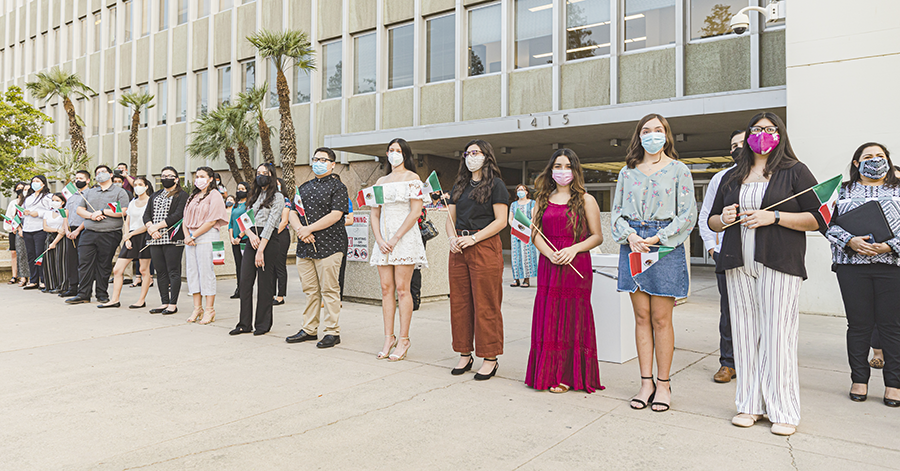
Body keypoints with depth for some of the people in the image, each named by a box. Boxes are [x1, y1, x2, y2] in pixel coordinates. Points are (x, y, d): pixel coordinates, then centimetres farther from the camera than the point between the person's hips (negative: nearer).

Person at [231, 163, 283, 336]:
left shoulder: (277, 197, -3)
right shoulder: (255, 196, 19)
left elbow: (270, 223, -11)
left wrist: (261, 250, -18)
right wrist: (251, 234, -10)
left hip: (268, 241, -6)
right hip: (251, 240, 6)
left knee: (265, 283, -2)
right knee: (245, 281, 2)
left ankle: (263, 323, 8)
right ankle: (245, 323, 8)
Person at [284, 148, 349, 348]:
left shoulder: (338, 187, -1)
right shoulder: (304, 187, 19)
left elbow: (335, 215, -13)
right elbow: (293, 213, 14)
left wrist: (309, 229, -13)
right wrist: (299, 229, -7)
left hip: (329, 246, -6)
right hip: (305, 247, 6)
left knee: (329, 290, -3)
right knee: (310, 290, 11)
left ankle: (332, 332, 5)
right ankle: (309, 330, 20)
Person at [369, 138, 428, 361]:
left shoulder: (412, 178, 2)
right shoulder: (381, 181, 18)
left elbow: (416, 212, -8)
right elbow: (375, 214, 14)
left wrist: (395, 238, -13)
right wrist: (379, 240, -3)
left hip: (405, 238, -5)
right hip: (383, 239, 5)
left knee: (402, 289, -6)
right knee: (386, 288, 4)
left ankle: (403, 340, 0)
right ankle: (388, 338, 9)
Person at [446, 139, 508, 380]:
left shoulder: (495, 185, 0)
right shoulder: (459, 186, 18)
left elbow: (501, 220, -8)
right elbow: (451, 218, 18)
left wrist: (473, 238, -15)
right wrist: (452, 238, -3)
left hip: (485, 246, -6)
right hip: (458, 249, 6)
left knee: (485, 305, -4)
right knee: (459, 302, 7)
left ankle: (490, 359, 5)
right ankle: (465, 354, 18)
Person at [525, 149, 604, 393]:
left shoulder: (585, 200, 3)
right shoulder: (543, 199, 14)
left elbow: (597, 236, 1)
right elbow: (535, 234, 10)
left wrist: (573, 249, -15)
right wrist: (550, 253, -9)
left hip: (576, 266, -3)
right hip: (548, 265, 4)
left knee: (572, 318, -1)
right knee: (548, 317, 4)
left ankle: (568, 376, 9)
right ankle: (548, 373, 15)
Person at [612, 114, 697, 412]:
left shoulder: (678, 170, 4)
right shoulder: (628, 172, 13)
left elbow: (688, 214, -1)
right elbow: (617, 211, 12)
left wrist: (659, 238, -12)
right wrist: (629, 234, -7)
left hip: (665, 246, -3)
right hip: (633, 245, 3)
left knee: (661, 318, -1)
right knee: (641, 317, 5)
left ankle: (663, 384, 11)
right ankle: (646, 383, 12)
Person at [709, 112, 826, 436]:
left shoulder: (795, 171, 6)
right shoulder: (732, 177, 19)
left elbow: (818, 219, -1)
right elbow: (711, 221, 23)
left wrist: (774, 217, -12)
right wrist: (723, 218, 0)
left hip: (779, 264, -4)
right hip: (738, 264, 4)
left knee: (778, 334, -6)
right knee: (745, 333, 4)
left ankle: (784, 411, 5)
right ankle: (750, 404, 13)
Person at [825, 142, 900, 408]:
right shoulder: (842, 191, 13)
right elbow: (828, 223, 5)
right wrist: (850, 241, -11)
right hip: (852, 266, 0)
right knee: (858, 324, 3)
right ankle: (859, 380, 13)